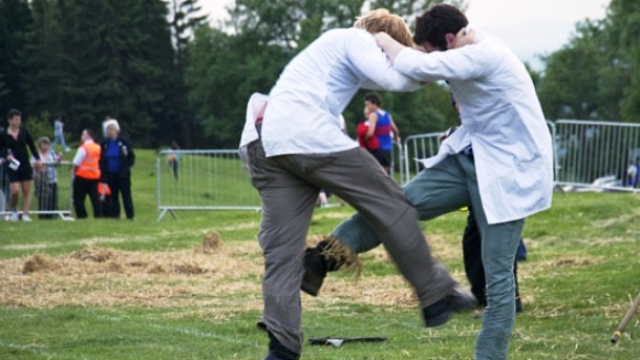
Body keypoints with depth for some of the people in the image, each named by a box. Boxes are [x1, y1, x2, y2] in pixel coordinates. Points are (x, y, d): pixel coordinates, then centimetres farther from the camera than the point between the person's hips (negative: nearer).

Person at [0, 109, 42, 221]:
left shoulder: (24, 133, 3)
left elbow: (32, 146, 10)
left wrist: (37, 159, 2)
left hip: (25, 165, 3)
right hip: (12, 167, -3)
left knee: (27, 191, 1)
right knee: (15, 190, -13)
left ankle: (25, 214, 4)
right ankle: (14, 210, 13)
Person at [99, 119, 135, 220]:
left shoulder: (124, 141, -4)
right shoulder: (104, 143, 4)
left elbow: (132, 156, 1)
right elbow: (101, 161, 6)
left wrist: (127, 167, -10)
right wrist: (103, 174, -1)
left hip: (122, 174, -3)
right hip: (110, 174, 3)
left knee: (126, 195, -1)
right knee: (113, 195, 7)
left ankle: (130, 215, 1)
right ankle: (114, 214, 12)